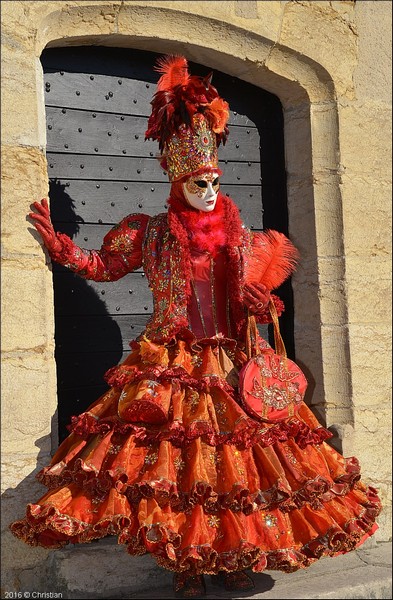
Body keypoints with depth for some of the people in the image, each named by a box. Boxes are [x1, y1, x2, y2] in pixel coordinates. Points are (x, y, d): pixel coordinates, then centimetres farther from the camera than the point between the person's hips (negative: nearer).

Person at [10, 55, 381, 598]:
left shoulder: (237, 235, 7)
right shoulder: (150, 233, 2)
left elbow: (280, 257, 21)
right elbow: (101, 265, 10)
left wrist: (261, 299, 4)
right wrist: (56, 242, 3)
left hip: (231, 364, 2)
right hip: (171, 366, -2)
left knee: (233, 452, 4)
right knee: (174, 457, -2)